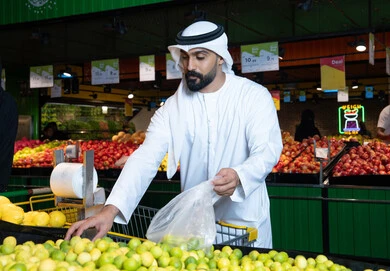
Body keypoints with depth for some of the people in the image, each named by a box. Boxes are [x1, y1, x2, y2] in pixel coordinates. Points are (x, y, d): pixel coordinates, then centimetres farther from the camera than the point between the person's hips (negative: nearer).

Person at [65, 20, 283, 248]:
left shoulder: (254, 96, -8)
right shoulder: (172, 107, -4)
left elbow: (268, 150, -17)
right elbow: (146, 158, -13)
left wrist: (238, 177, -40)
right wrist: (111, 210, -28)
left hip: (247, 223, -1)